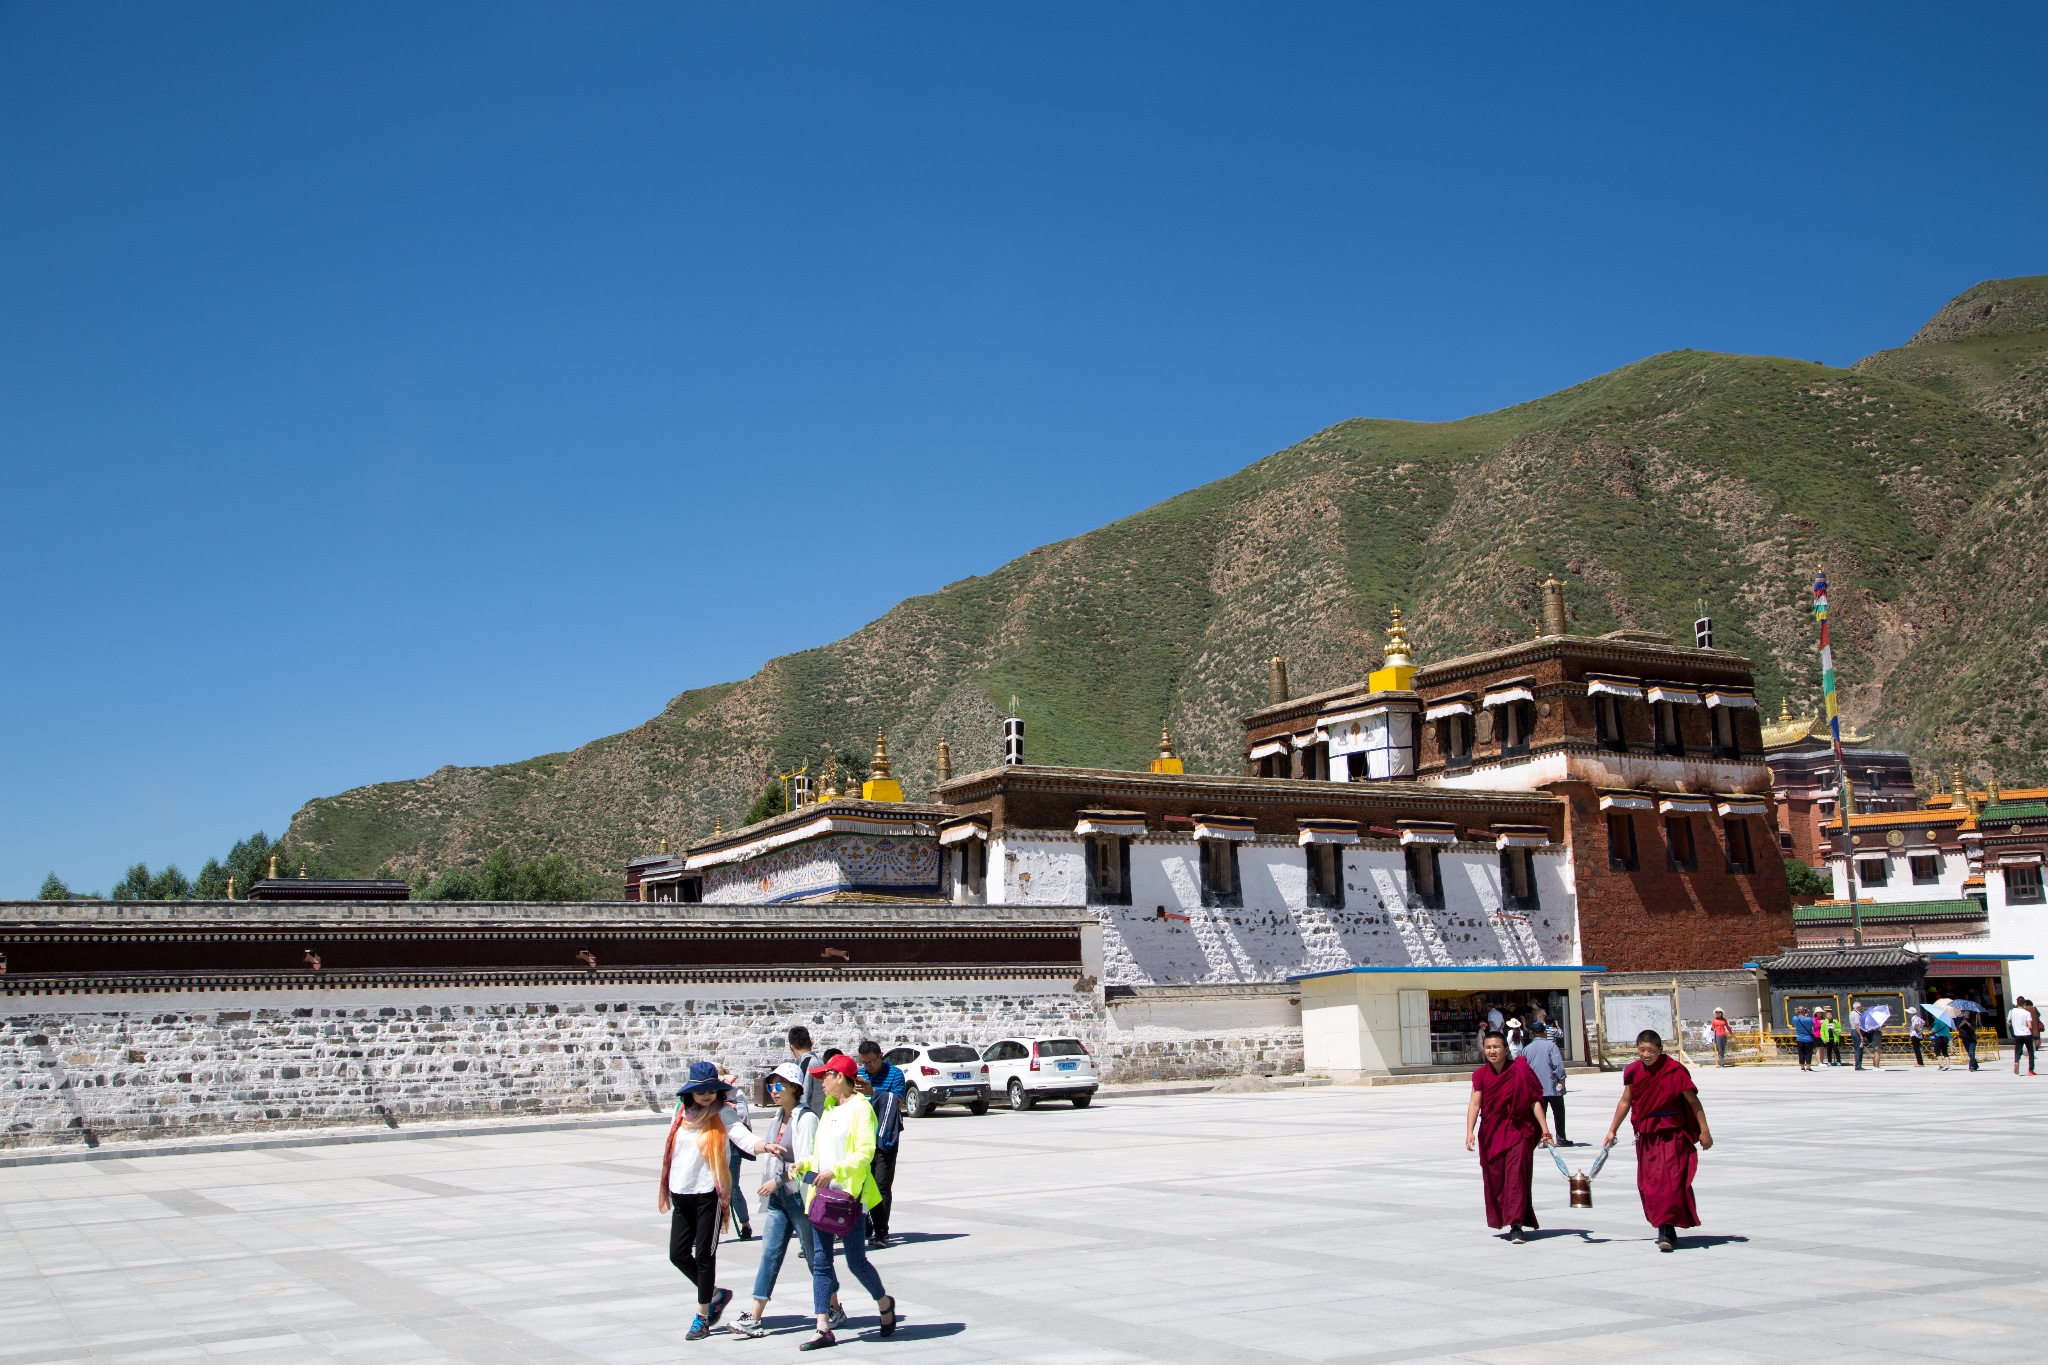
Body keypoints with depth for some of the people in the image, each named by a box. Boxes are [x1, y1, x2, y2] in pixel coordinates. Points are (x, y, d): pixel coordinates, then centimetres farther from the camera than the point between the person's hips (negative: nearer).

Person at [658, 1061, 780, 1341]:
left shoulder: (723, 1113, -7)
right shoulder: (681, 1112, 8)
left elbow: (744, 1136, -24)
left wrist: (765, 1146, -43)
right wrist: (666, 1189, 21)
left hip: (709, 1192, -6)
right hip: (681, 1193, 6)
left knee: (704, 1255, -2)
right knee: (678, 1254, 6)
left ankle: (702, 1318, 10)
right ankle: (716, 1294, 28)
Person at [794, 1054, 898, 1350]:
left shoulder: (860, 1108, -8)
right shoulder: (830, 1109, 17)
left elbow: (866, 1152, -17)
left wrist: (835, 1171, -27)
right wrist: (806, 1164, 4)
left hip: (850, 1195, -8)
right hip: (823, 1194, 8)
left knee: (856, 1261, -1)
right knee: (820, 1262, 1)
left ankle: (884, 1303, 25)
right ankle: (823, 1329, 1)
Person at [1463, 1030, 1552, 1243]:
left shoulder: (1520, 1070, -7)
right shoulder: (1481, 1075, 1)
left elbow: (1534, 1101, -5)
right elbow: (1475, 1104, -5)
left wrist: (1545, 1130, -9)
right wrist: (1469, 1132, -17)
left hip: (1518, 1131, -3)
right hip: (1491, 1133, 3)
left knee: (1516, 1175, -12)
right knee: (1494, 1177, 8)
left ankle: (1516, 1225, -12)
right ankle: (1500, 1220, 26)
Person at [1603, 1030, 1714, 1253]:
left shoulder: (1675, 1071, -13)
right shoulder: (1633, 1071, 2)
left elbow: (1693, 1101, -6)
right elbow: (1626, 1102, 13)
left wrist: (1704, 1130, -8)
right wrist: (1612, 1130, 16)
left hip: (1672, 1134, -5)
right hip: (1646, 1135, 5)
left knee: (1670, 1181, -11)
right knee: (1647, 1183, 7)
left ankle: (1666, 1232, -10)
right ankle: (1666, 1230, 21)